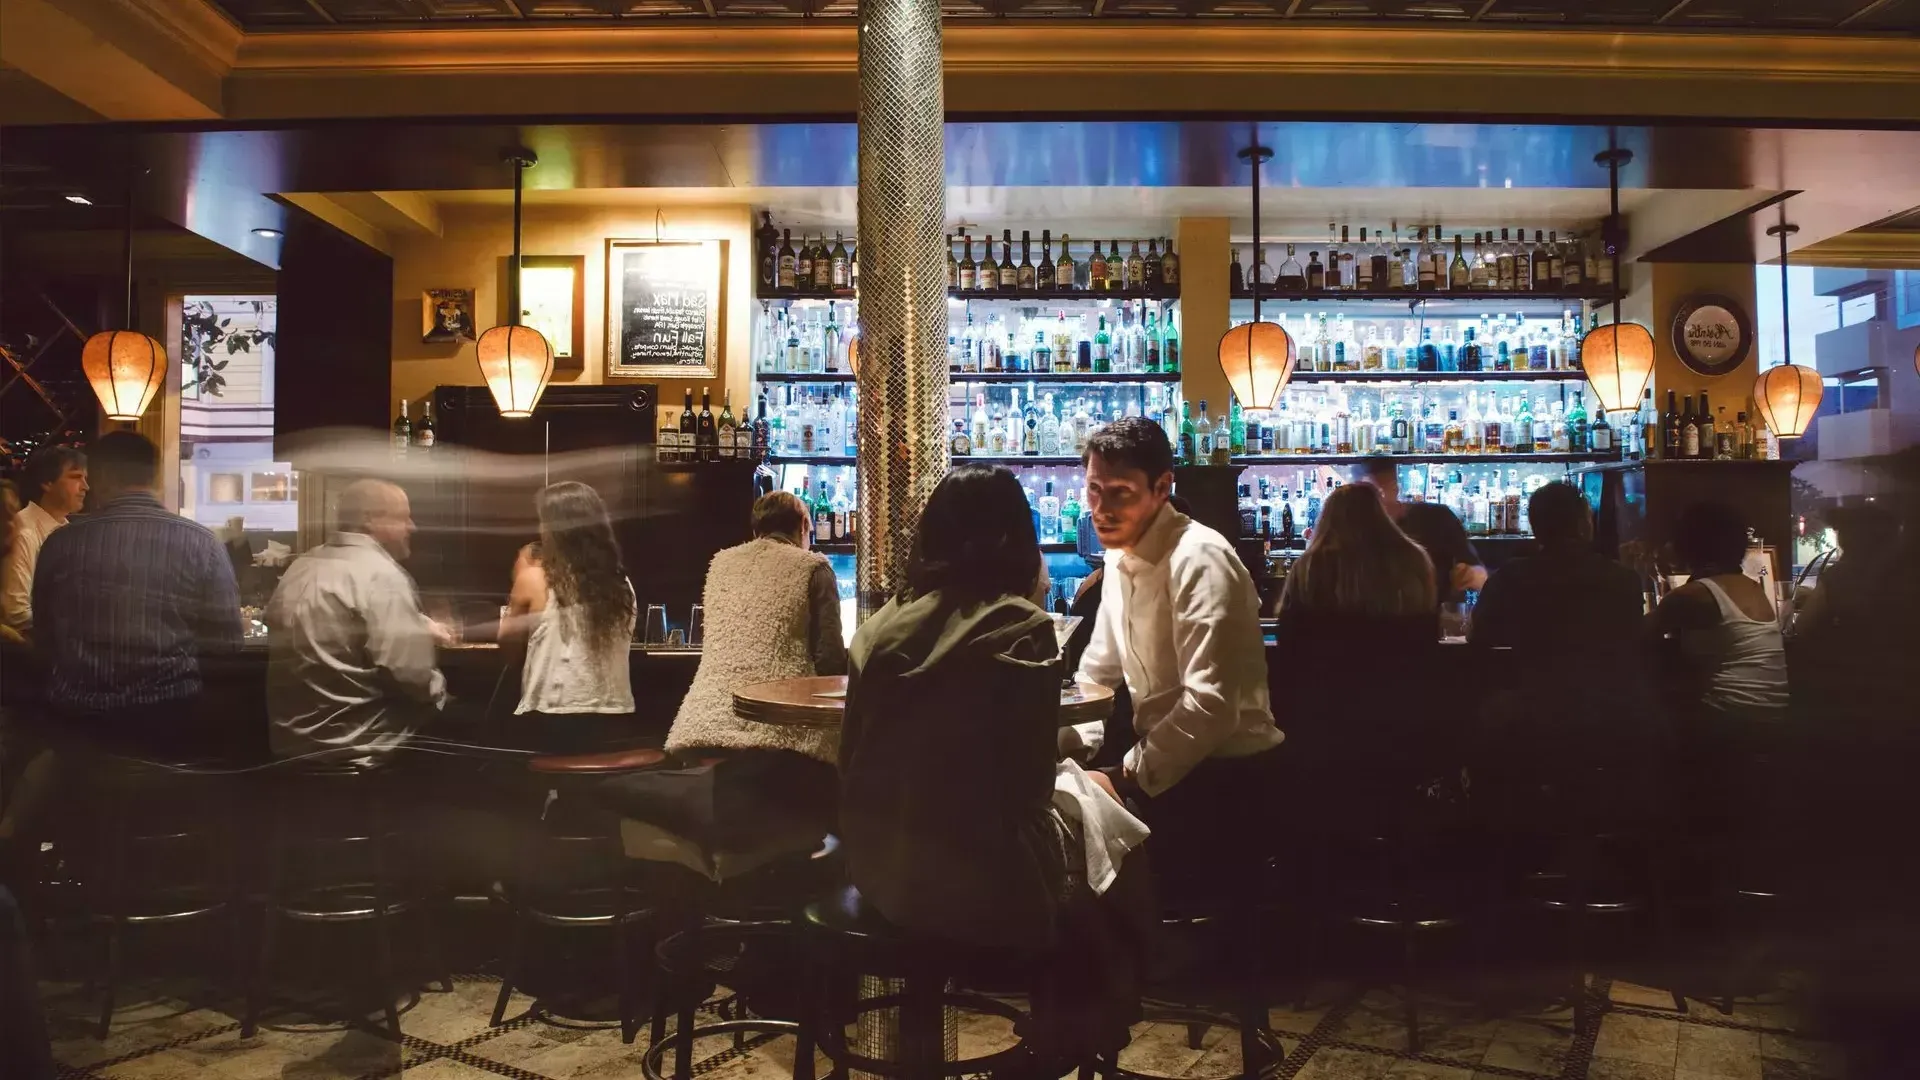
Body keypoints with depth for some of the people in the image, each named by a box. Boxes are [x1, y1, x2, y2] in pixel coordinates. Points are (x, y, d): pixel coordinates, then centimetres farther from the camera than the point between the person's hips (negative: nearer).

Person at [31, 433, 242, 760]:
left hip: (74, 720, 2)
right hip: (170, 719, -2)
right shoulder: (202, 544, -7)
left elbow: (43, 639, 11)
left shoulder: (61, 542, -1)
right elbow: (225, 644, -5)